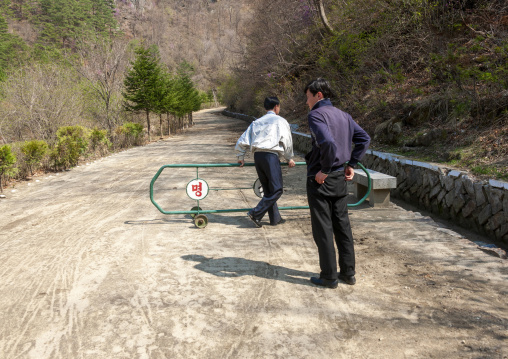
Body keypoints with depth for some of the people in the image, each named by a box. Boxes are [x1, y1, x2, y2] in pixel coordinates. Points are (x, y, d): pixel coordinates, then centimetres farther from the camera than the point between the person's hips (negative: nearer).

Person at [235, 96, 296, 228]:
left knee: (268, 189, 12)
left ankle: (275, 218, 15)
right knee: (276, 189, -4)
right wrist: (289, 158, 18)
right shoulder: (280, 121, 7)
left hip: (257, 156, 7)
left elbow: (242, 141, 14)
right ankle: (256, 213, -13)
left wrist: (240, 157, 25)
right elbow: (287, 141, 5)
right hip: (271, 155, -7)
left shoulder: (256, 122, 20)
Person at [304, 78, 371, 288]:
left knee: (323, 229, 2)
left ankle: (329, 277, 11)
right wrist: (351, 164, 12)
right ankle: (348, 273, 23)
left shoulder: (316, 115, -14)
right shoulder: (343, 115, 11)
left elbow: (328, 143, -30)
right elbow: (364, 139, 14)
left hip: (320, 179, -8)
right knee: (342, 225, 15)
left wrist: (324, 170, -19)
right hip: (340, 178, 8)